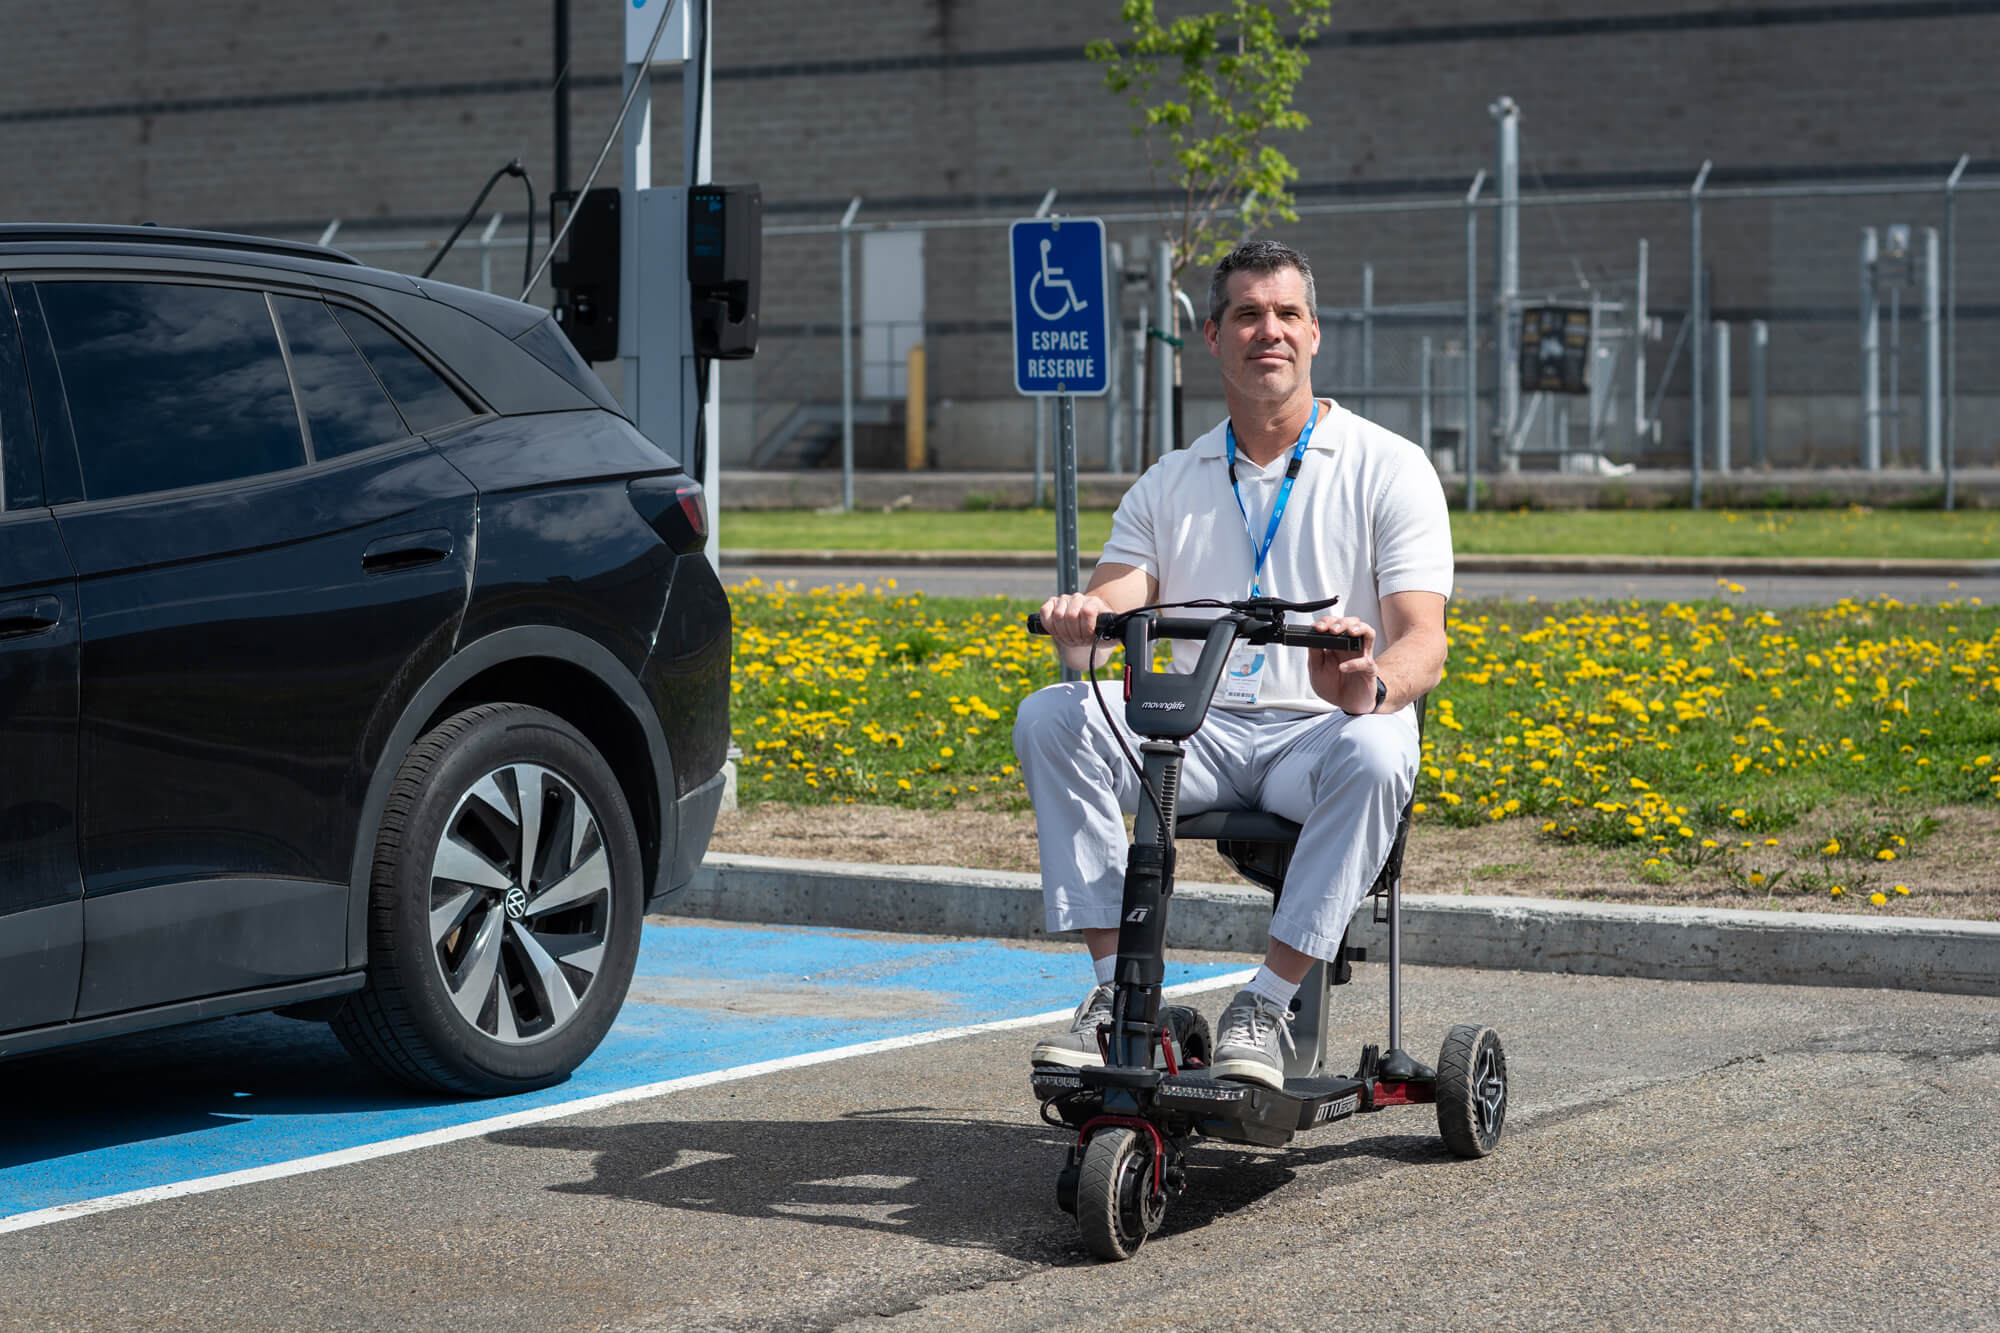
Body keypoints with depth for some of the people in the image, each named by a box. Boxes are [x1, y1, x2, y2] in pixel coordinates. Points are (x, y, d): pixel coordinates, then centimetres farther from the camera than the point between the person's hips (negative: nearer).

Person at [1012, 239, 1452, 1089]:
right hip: (1201, 727, 3)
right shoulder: (1168, 486, 14)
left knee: (1371, 755, -38)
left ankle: (1264, 1006, -30)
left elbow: (1422, 642, -9)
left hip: (1321, 732, -3)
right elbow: (1108, 609, 1)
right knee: (1051, 714, -22)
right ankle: (1116, 985, -22)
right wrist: (1077, 627, -27)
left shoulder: (1389, 470, 3)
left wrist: (1371, 687, -34)